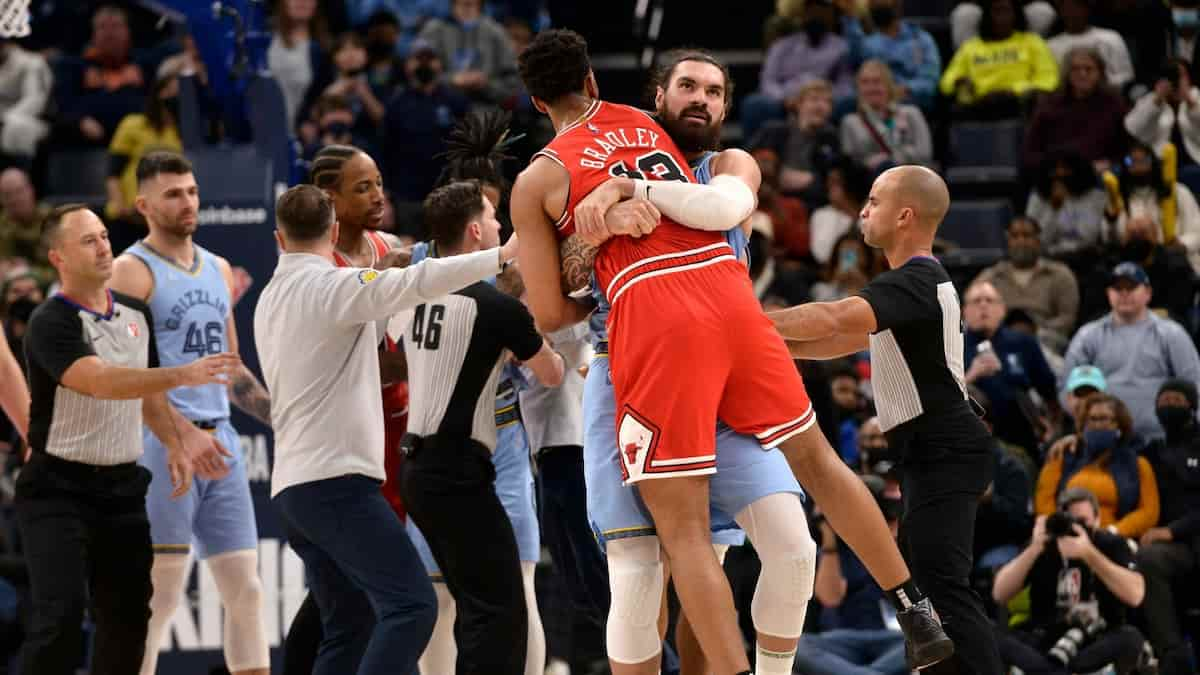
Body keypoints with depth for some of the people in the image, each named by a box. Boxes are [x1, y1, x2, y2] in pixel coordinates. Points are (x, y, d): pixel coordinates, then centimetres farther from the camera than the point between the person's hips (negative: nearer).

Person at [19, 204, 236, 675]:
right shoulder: (52, 323, -15)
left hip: (122, 487, 7)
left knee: (127, 614, 7)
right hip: (58, 489, -7)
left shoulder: (136, 314, 9)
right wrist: (182, 375, -39)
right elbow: (101, 382, -30)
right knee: (61, 614, -16)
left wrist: (177, 442, 7)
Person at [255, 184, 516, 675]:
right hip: (337, 479, -9)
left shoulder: (270, 298, 18)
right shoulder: (329, 284, -7)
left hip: (292, 484, 9)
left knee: (345, 631, 11)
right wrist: (501, 257, -21)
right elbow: (414, 283, -20)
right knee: (410, 606, -15)